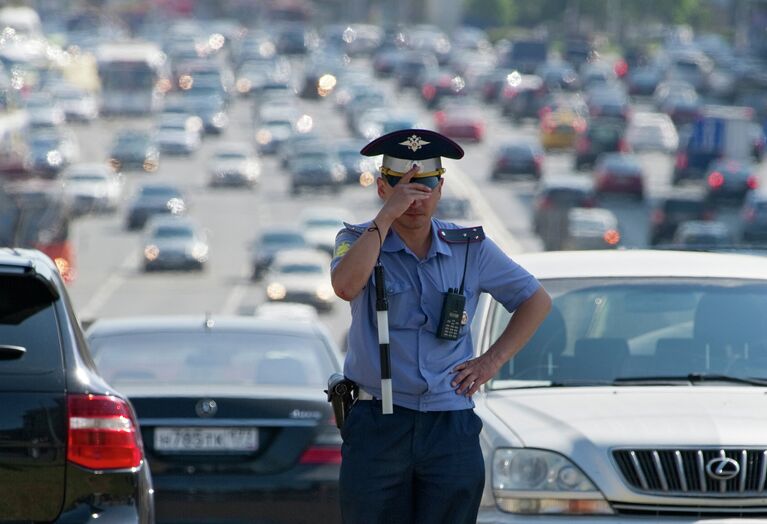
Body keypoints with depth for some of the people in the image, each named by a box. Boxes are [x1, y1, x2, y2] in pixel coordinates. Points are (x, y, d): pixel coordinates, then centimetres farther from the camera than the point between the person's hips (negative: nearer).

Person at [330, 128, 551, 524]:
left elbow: (536, 301, 17)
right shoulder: (358, 240, 2)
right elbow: (346, 285, -22)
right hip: (377, 427, -2)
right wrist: (386, 215, -20)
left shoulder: (469, 248, 7)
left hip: (452, 429, 2)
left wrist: (492, 361, 6)